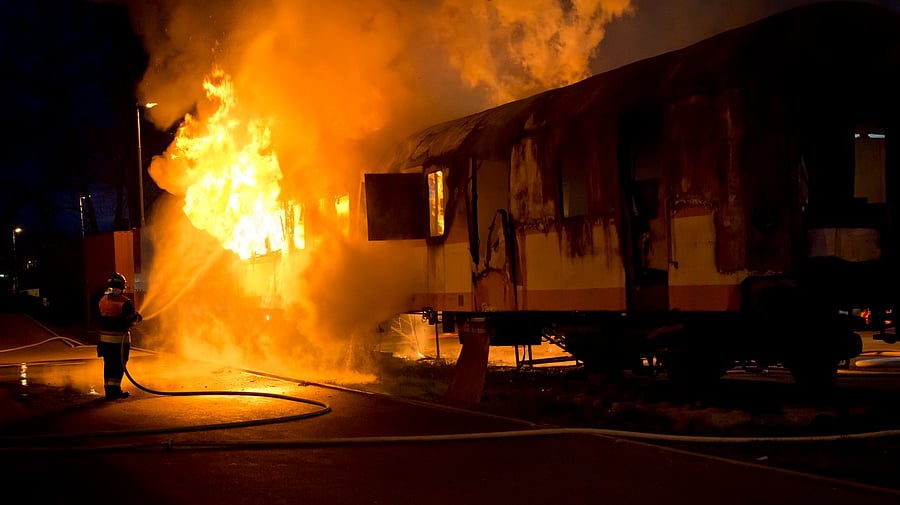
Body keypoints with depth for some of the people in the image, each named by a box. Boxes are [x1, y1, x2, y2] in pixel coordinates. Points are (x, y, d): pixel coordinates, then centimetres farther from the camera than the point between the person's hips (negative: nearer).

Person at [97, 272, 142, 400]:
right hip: (120, 339, -6)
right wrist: (138, 317, 11)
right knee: (119, 365, 1)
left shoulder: (103, 300, 5)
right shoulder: (125, 302, -15)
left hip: (105, 337, 6)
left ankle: (109, 389, 15)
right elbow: (132, 320, -13)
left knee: (108, 364, 12)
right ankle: (114, 388, -2)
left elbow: (103, 318, 10)